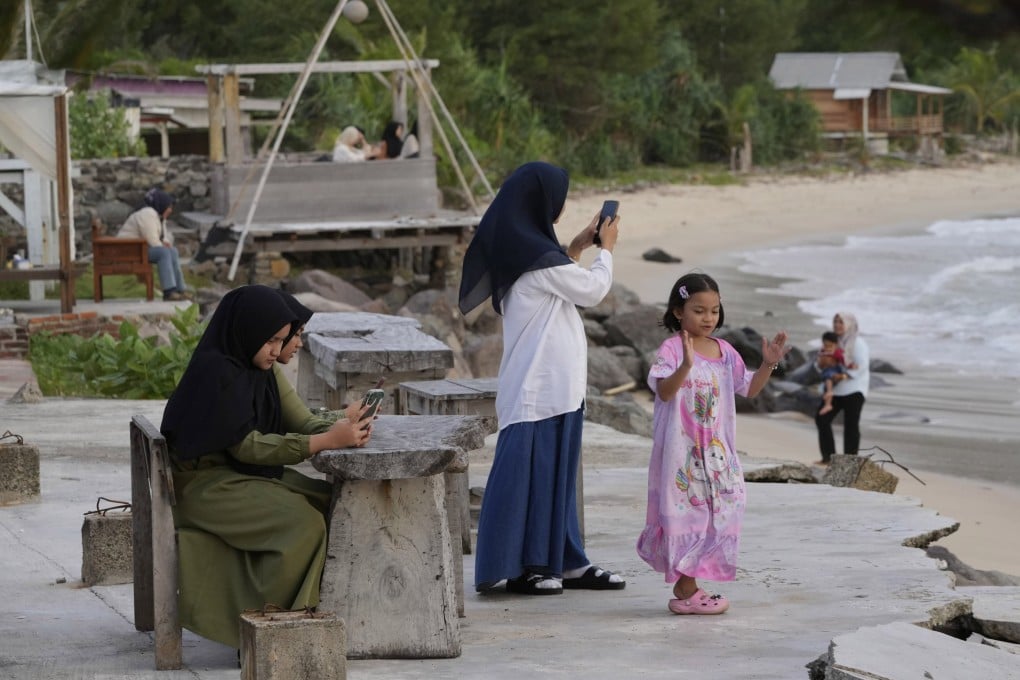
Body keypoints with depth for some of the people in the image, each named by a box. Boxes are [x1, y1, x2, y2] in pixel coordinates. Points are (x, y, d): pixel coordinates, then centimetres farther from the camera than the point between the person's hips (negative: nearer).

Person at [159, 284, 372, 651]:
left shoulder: (258, 370, 9)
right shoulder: (215, 371, -18)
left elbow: (301, 421, 4)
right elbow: (246, 444, -23)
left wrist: (341, 430, -19)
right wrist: (326, 441, -27)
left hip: (247, 476, 9)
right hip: (206, 481, -9)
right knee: (303, 521, -26)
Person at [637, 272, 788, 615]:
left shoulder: (725, 352, 9)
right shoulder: (672, 349, -11)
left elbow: (749, 389, 16)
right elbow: (664, 391, -23)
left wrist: (768, 364, 0)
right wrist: (686, 365, -40)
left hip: (717, 450, 7)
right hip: (681, 449, -7)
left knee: (719, 511, 8)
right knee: (686, 512, -5)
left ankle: (684, 585, 18)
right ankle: (686, 590, 1)